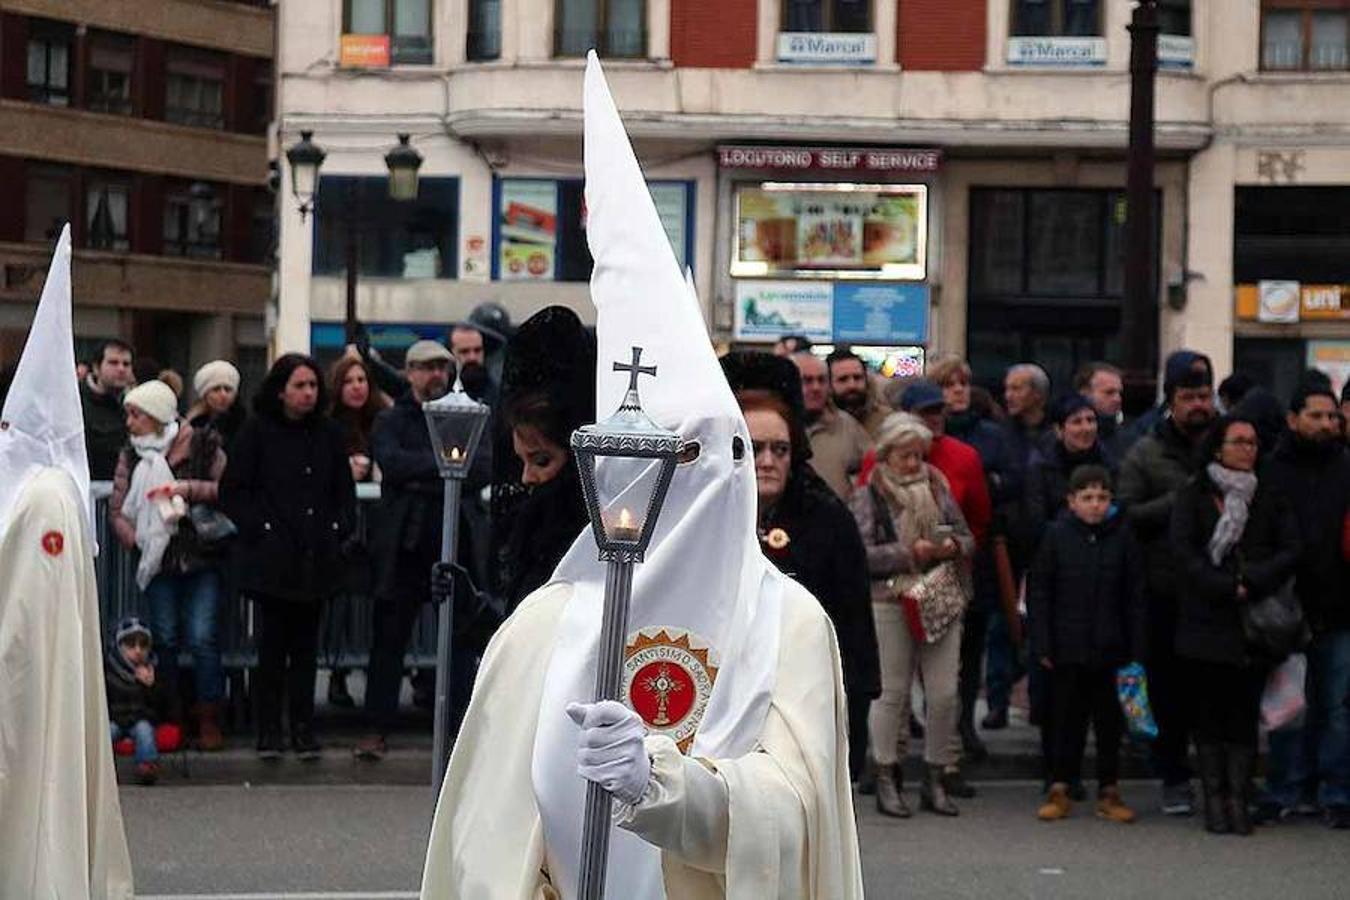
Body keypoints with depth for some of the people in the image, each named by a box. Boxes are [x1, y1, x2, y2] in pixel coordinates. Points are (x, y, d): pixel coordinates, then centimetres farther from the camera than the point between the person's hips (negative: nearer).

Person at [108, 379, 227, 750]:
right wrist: (134, 538, -10)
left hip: (202, 557, -3)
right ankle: (171, 717, 13)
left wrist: (193, 489, -17)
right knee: (165, 639, 4)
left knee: (202, 639, -8)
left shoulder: (203, 446, -3)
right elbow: (117, 508, 7)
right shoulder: (132, 455, 7)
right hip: (159, 560, 3)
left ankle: (208, 720, 1)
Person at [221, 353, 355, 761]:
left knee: (305, 644, 6)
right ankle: (268, 731, 6)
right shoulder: (257, 432, 0)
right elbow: (233, 490, -1)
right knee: (272, 643, -2)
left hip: (317, 557, 3)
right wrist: (259, 528, -9)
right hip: (272, 558, -3)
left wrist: (339, 528, 5)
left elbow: (344, 490, 19)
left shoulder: (328, 434, 11)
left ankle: (303, 728, 12)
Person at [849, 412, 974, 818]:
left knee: (944, 693, 0)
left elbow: (968, 539, 17)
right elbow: (860, 554, -9)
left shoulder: (938, 490, 14)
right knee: (891, 692, -1)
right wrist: (908, 553, -15)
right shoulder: (868, 498, 1)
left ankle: (936, 780, 11)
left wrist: (952, 546, -5)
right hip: (889, 605, -4)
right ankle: (887, 781, 9)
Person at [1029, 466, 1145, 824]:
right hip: (1067, 646, -1)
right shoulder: (1056, 535, -2)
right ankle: (1059, 791, 13)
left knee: (1109, 720, 7)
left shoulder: (1121, 537, 2)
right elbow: (1038, 592, 1)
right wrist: (1042, 645, -4)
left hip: (1110, 647, 1)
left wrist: (1136, 647, 0)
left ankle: (1109, 791, 16)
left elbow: (1134, 597, 5)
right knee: (1067, 718, 6)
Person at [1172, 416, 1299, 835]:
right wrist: (1228, 588, -14)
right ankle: (1214, 798, 4)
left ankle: (1238, 798, 1)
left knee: (1245, 713, -1)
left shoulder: (1270, 499, 11)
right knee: (1208, 714, -1)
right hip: (1205, 623, -1)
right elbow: (1184, 552, -5)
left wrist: (1253, 582, -13)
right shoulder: (1192, 497, 5)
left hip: (1255, 625, 1)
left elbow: (1291, 551, 2)